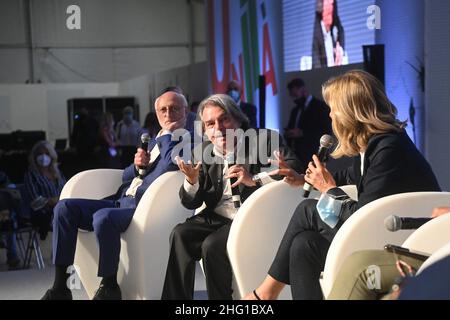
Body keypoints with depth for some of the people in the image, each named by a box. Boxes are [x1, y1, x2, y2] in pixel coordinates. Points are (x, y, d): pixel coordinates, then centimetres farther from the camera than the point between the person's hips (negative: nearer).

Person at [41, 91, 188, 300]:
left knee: (103, 217, -36)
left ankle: (109, 287, -18)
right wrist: (138, 165, 6)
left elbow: (169, 166, -19)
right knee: (65, 208, -8)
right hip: (121, 202, 9)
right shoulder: (154, 142, 28)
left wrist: (168, 134, -4)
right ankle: (59, 287, -11)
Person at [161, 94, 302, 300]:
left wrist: (254, 180, -25)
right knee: (180, 234, -19)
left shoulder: (263, 139, -2)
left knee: (212, 246, -26)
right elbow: (191, 204, 11)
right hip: (216, 218, 5)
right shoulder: (203, 152, 11)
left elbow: (293, 168, -15)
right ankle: (175, 298, -6)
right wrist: (192, 182, -12)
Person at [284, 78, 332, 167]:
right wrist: (288, 134, 0)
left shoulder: (321, 106, -1)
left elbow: (326, 132, -11)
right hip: (295, 157, 6)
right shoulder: (295, 110, 21)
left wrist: (302, 133, -19)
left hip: (311, 157, -6)